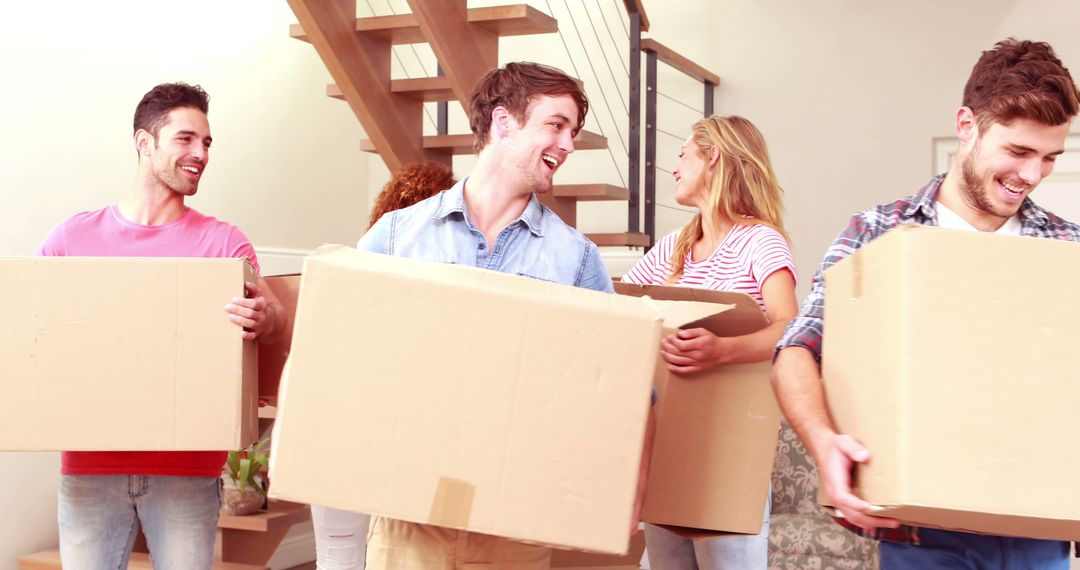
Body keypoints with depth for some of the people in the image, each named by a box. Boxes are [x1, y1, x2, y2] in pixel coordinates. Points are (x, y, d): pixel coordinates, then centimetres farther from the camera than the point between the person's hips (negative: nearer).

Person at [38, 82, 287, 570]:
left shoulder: (221, 241, 2)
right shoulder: (73, 236, 6)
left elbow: (274, 316, -10)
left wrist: (264, 320, -33)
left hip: (186, 468, -1)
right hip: (90, 464, 1)